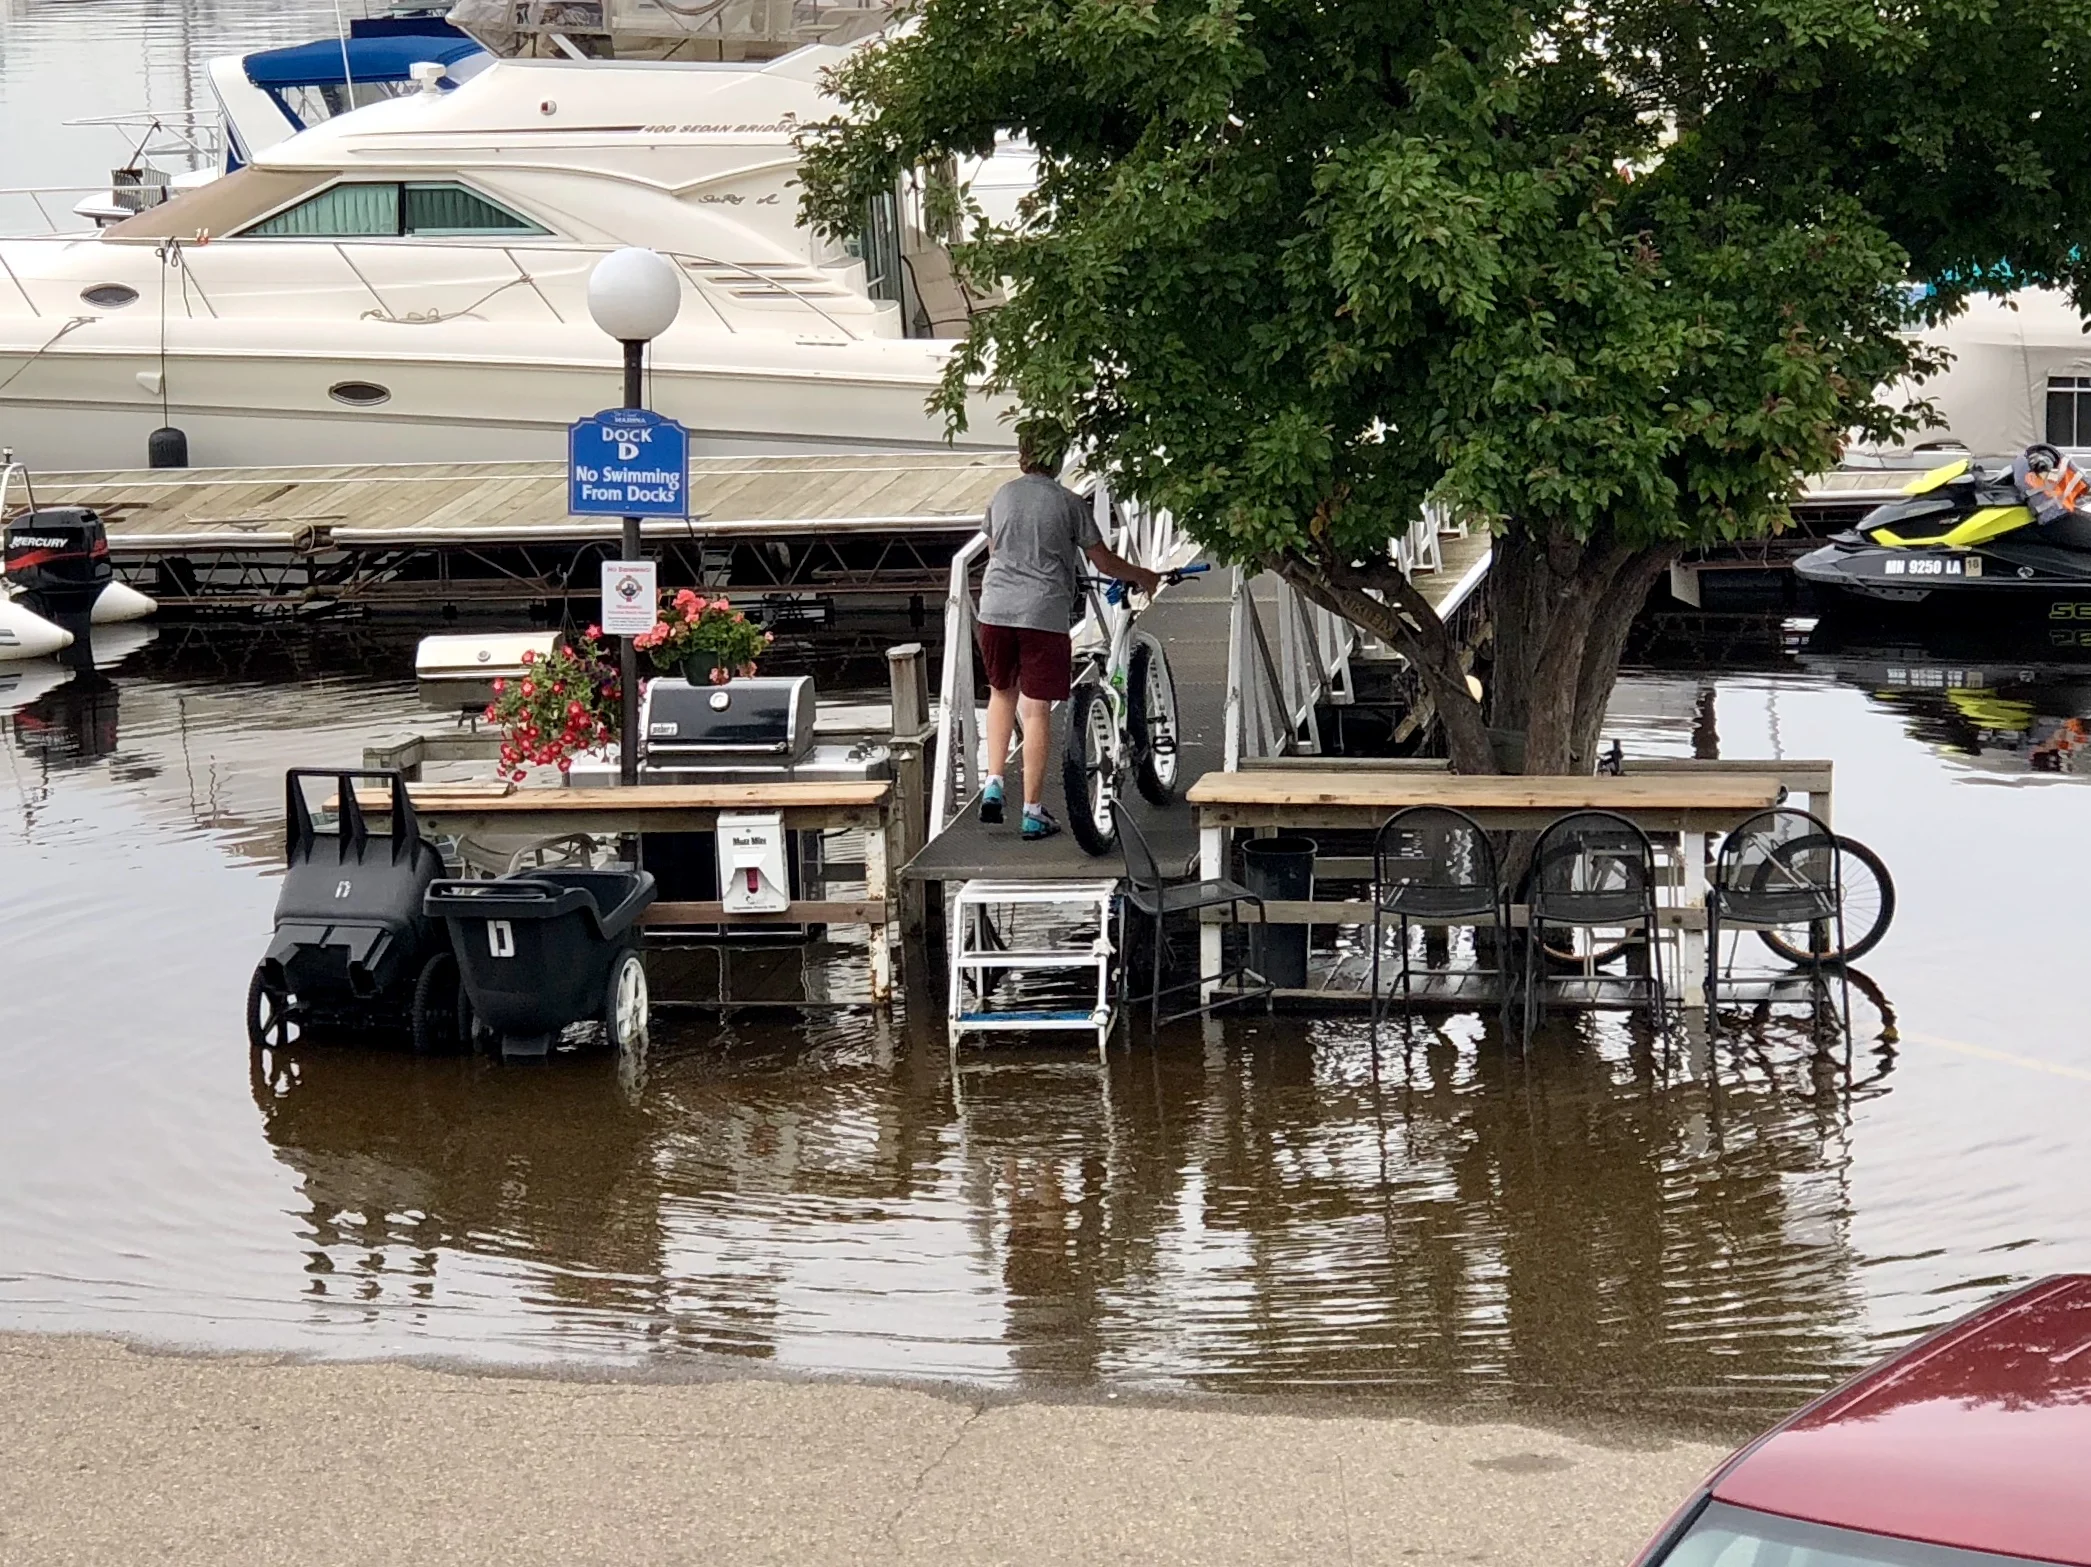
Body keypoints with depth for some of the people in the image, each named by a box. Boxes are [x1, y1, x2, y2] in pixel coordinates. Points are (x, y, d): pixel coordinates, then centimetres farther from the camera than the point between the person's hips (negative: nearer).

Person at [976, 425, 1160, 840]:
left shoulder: (1001, 497, 9)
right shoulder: (1069, 503, -2)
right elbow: (1103, 561, 2)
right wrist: (1143, 577, 20)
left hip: (996, 609, 4)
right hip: (1045, 614, -4)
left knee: (1002, 692, 24)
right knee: (1037, 709, -1)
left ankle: (993, 784, 12)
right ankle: (1033, 812, 1)